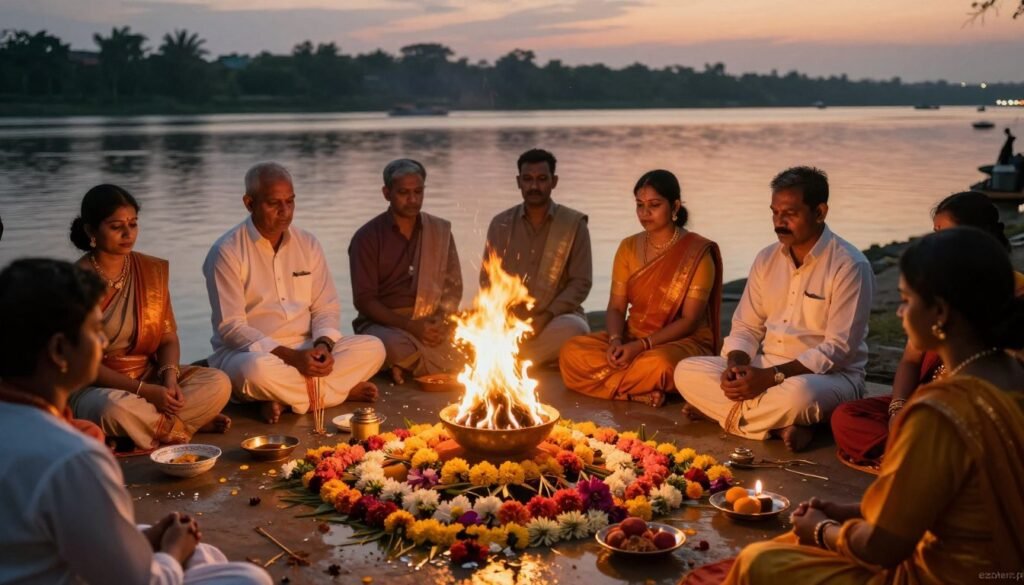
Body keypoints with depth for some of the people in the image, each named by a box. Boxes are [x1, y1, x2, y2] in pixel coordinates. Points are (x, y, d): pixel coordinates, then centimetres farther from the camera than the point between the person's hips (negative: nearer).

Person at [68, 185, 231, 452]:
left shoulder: (153, 270, 5)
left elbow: (168, 337, 6)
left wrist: (170, 376, -16)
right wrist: (144, 391, -22)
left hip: (150, 376, 4)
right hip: (95, 386, -4)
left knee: (218, 383, -17)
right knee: (115, 408, -38)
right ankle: (181, 426, -12)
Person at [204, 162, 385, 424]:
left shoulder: (307, 244, 7)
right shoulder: (226, 252, -9)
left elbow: (326, 307, 8)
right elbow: (230, 328, -14)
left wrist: (323, 344, -15)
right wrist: (290, 355, -24)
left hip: (305, 351, 5)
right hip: (250, 352, -5)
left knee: (372, 348, -15)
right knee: (257, 369, -40)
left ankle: (284, 397, -19)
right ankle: (343, 389, -17)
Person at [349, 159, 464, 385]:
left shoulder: (440, 231, 11)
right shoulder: (367, 237, -1)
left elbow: (453, 285, 11)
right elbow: (364, 300, -7)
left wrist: (442, 319, -11)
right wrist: (409, 325, -19)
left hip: (431, 325, 4)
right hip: (384, 323, -4)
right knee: (395, 346, -39)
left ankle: (405, 365, -2)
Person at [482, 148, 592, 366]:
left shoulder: (574, 224, 2)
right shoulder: (500, 224, 9)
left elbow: (581, 282, -2)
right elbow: (487, 279, 9)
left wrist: (546, 316, -17)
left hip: (556, 318, -1)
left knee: (575, 329, -36)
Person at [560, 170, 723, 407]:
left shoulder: (697, 252, -8)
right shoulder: (628, 247, 8)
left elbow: (689, 321, -12)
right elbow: (616, 307, 6)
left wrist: (641, 346, -21)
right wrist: (616, 341, -16)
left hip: (684, 341, -5)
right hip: (632, 337, 6)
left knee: (658, 364, -41)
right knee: (572, 353, -20)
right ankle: (644, 391, -19)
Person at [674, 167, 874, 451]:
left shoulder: (849, 266, -11)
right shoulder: (766, 259, 8)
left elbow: (838, 349, -17)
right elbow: (746, 328, 10)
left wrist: (772, 376, -25)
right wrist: (736, 364, -14)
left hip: (828, 375, -6)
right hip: (764, 369, 7)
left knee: (797, 394, -42)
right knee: (686, 371, -14)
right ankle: (781, 426, -21)